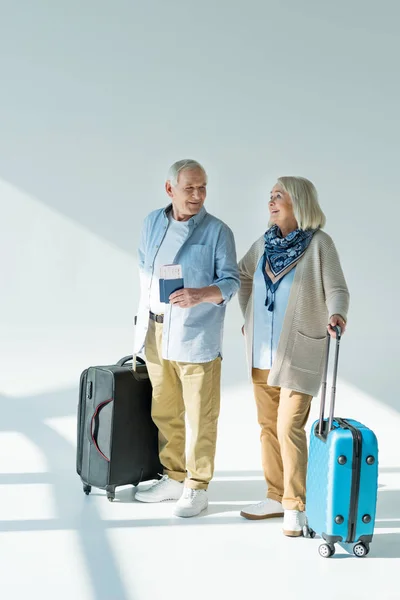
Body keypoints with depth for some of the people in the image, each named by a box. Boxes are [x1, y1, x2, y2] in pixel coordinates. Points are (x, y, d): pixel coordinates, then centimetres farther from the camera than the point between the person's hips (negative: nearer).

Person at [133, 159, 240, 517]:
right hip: (156, 332, 5)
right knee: (164, 412, 14)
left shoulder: (217, 231, -7)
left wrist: (200, 294, -27)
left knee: (200, 415, 0)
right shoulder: (152, 223, 8)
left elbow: (231, 281, -8)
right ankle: (174, 477, 28)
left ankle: (197, 487, 11)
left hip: (195, 335, -5)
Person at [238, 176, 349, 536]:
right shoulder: (265, 243, 7)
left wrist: (336, 314, -33)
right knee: (268, 426, 11)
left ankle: (296, 506, 1)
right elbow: (243, 274, 24)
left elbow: (336, 289, -13)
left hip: (299, 352, -6)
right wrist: (247, 315, 16)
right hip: (263, 351, 6)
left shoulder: (319, 243, -9)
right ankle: (277, 497, 23)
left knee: (289, 428, -10)